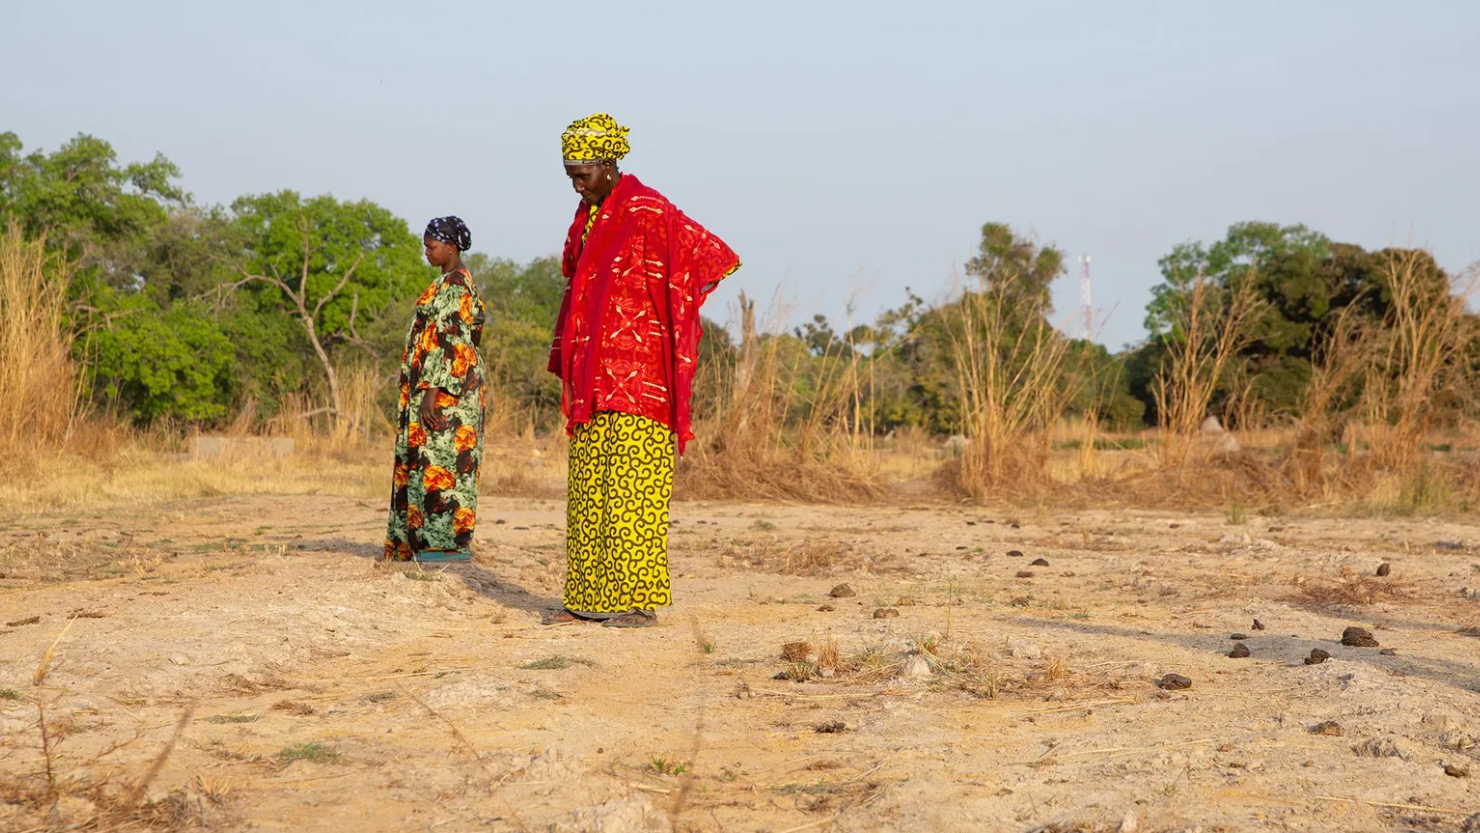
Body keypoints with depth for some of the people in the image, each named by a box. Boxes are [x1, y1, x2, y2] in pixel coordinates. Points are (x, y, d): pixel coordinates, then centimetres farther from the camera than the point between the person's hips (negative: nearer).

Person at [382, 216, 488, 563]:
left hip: (446, 385, -10)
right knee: (431, 460, 9)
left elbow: (450, 340, -20)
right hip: (449, 385, 10)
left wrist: (432, 389, -24)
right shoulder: (451, 282, 19)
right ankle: (421, 541, 11)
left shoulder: (454, 284, -12)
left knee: (441, 460, -11)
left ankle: (449, 543, -11)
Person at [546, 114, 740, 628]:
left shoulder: (649, 211, -10)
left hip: (638, 375, -8)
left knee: (633, 488, -7)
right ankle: (590, 598, 13)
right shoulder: (587, 218, 15)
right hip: (593, 374, 8)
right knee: (588, 490, 8)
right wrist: (568, 367, 18)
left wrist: (673, 320, -6)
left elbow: (715, 258, -13)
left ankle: (640, 600, -3)